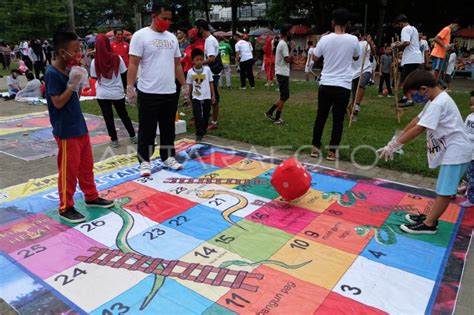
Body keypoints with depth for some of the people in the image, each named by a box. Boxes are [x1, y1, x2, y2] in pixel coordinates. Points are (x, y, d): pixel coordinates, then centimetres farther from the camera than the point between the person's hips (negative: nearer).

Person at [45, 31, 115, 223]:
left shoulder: (68, 71, 10)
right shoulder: (53, 74, -15)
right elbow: (58, 102, -20)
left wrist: (79, 83, 1)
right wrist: (73, 84, -18)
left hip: (79, 127, 9)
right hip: (66, 131, -9)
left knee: (87, 165, 18)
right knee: (69, 170, 1)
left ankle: (91, 197, 33)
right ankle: (65, 208, 15)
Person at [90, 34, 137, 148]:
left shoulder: (95, 62, -9)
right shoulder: (117, 58, -10)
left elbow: (95, 77, 0)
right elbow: (124, 74, -2)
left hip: (102, 94, -1)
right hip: (117, 93, 1)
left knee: (108, 117, 8)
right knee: (124, 115, 16)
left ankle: (114, 140, 14)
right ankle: (133, 137, 21)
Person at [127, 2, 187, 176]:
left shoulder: (172, 37, 12)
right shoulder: (140, 35, -5)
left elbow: (177, 64, 18)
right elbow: (133, 64, -9)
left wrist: (184, 85, 15)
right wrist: (130, 87, -16)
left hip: (170, 93, 5)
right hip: (148, 93, -5)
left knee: (168, 129, 13)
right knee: (147, 130, 3)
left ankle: (168, 157, 26)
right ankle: (144, 161, 15)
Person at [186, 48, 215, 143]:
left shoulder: (207, 69, -4)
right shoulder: (190, 72, -4)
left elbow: (211, 83, 2)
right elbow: (190, 85, 5)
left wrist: (213, 95, 2)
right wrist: (189, 97, 9)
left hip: (207, 97, 1)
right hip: (196, 97, -1)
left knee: (206, 115, 13)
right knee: (197, 117, -5)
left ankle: (204, 131, 31)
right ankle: (199, 135, 0)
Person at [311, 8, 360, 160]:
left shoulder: (325, 39, -4)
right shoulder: (353, 40, -3)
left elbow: (314, 57, 11)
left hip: (326, 84, 1)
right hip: (343, 86, -1)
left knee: (321, 116, 12)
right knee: (338, 119, 6)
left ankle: (315, 148, 16)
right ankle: (332, 151, 9)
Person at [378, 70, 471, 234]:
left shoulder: (438, 104, -23)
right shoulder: (436, 100, 10)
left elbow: (418, 129, -25)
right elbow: (417, 120, 13)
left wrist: (394, 145, -21)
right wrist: (397, 139, 12)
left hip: (456, 151, -10)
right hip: (450, 150, 11)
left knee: (444, 191, -3)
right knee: (443, 189, 17)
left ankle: (428, 224, 4)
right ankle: (430, 216, 27)